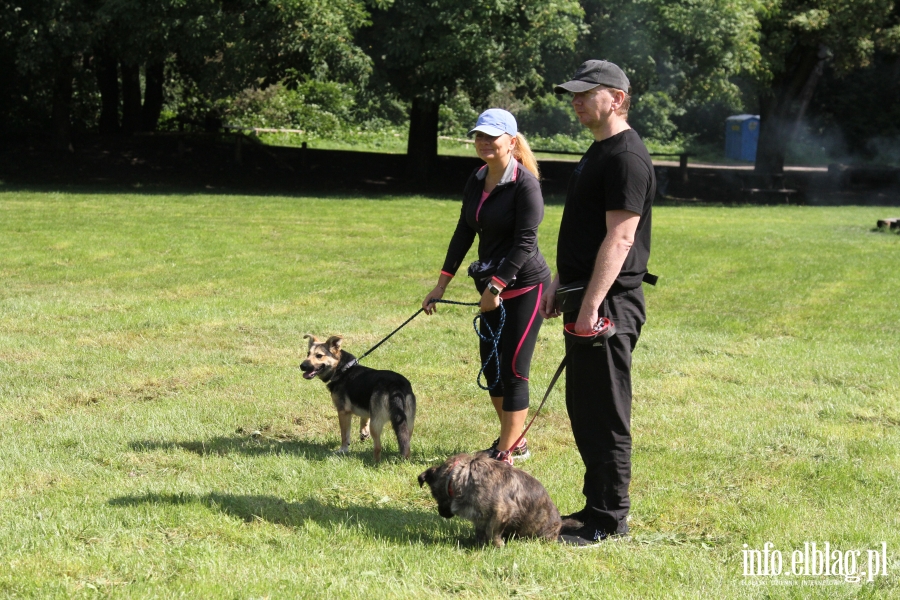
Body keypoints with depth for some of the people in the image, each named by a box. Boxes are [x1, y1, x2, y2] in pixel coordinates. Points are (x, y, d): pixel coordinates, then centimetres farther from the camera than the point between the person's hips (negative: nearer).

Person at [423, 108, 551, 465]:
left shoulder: (525, 184, -16)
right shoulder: (476, 181, 7)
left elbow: (525, 242, -20)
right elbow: (464, 232, 12)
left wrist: (497, 286, -23)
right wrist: (442, 284, 10)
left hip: (525, 287, -8)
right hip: (492, 287, 8)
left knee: (512, 369, -5)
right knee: (490, 365, 12)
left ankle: (505, 453, 2)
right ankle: (514, 441, 26)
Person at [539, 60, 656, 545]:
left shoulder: (627, 158, -15)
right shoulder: (597, 152, 17)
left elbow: (619, 238, -22)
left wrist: (591, 306, -25)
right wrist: (558, 285, 21)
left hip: (609, 304, -10)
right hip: (586, 299, 10)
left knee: (605, 414, -5)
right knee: (583, 409, 15)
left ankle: (610, 519, 2)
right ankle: (597, 504, 25)